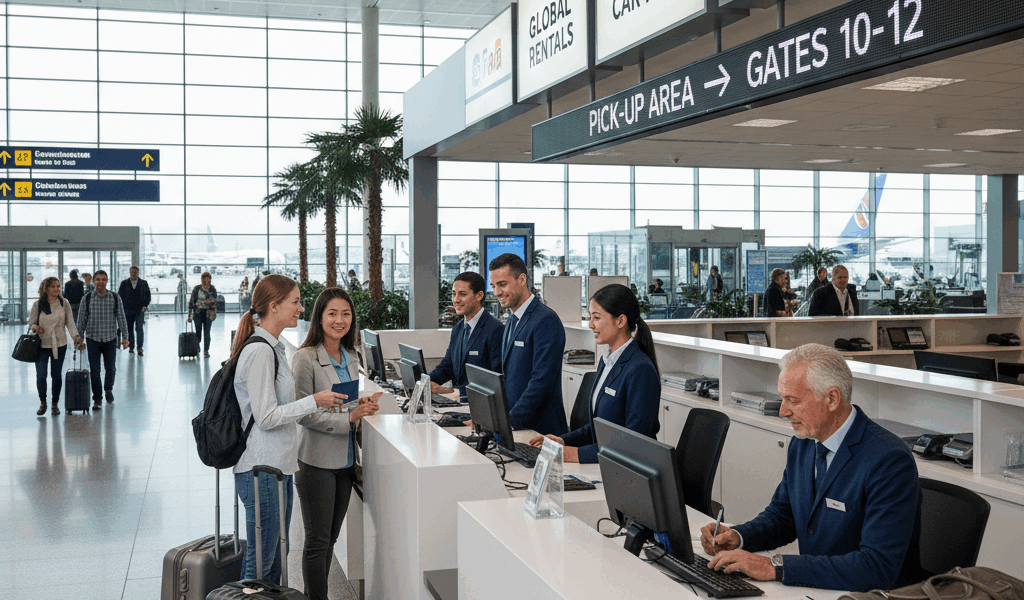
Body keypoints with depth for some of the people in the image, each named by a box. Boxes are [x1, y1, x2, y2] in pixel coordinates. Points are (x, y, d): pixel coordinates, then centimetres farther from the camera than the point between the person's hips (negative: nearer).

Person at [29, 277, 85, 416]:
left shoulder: (64, 304, 1)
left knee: (56, 375, 6)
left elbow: (70, 323, -1)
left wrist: (76, 337, -16)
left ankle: (55, 404, 22)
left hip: (59, 344, 1)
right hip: (42, 345, 0)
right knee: (40, 375, -7)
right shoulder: (37, 305, 0)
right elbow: (31, 323, 7)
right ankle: (42, 403, 15)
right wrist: (35, 327, -16)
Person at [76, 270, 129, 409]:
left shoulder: (115, 298, 0)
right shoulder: (87, 298, 0)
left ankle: (108, 389, 36)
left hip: (110, 339, 0)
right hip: (93, 339, 0)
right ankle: (97, 399, 10)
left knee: (110, 368, 8)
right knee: (94, 370, 0)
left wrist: (124, 336, 0)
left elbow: (121, 318, 3)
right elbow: (81, 320, 5)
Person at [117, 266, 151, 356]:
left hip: (140, 310, -2)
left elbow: (148, 296, 11)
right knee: (129, 329, 7)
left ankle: (139, 347, -12)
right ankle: (131, 347, 19)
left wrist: (145, 306, -2)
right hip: (128, 311, 2)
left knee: (139, 327, -17)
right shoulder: (124, 283, 8)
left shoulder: (144, 283, 7)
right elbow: (119, 296, 10)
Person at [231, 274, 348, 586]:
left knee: (275, 560, 17)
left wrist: (320, 401, 15)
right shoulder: (260, 351, -18)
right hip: (261, 470, -10)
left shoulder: (272, 347, 14)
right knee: (260, 563, 1)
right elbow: (266, 417, -20)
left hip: (278, 466, 10)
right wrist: (314, 402, -16)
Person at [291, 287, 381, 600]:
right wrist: (349, 418, -23)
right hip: (317, 461, -7)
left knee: (330, 538, 15)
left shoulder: (351, 357, 10)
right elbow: (303, 414, -16)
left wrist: (363, 405, -2)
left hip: (344, 459, 7)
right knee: (318, 540, 2)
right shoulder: (305, 358, -13)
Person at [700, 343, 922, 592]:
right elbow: (781, 515, 18)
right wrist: (737, 537, -4)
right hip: (815, 589, 7)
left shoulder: (889, 461, -20)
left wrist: (775, 566, -28)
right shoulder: (801, 445, 4)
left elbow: (878, 568, -27)